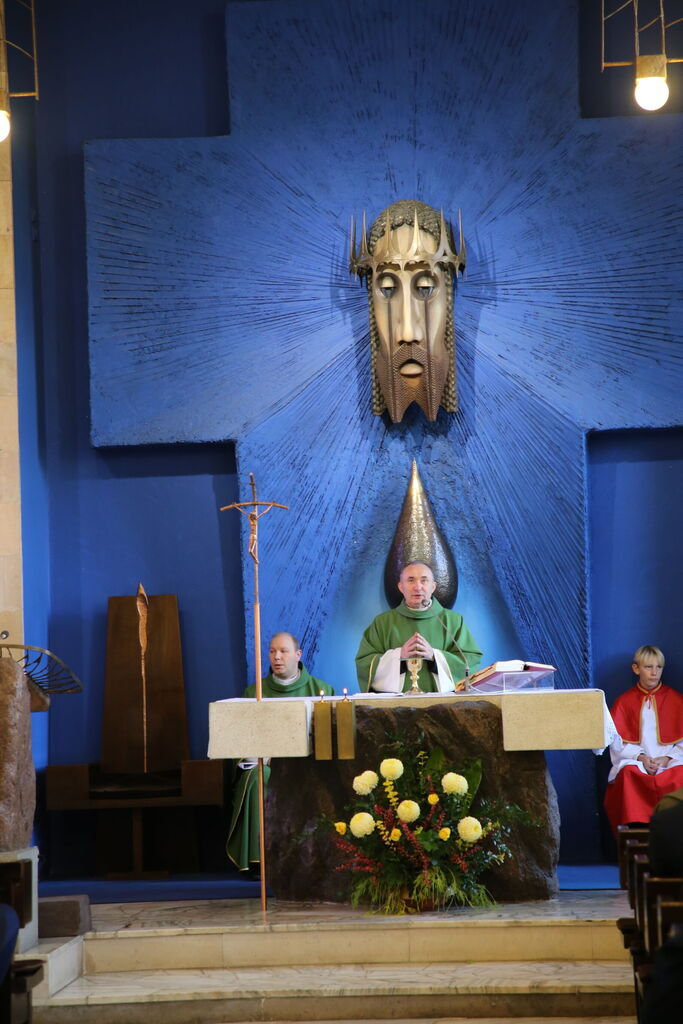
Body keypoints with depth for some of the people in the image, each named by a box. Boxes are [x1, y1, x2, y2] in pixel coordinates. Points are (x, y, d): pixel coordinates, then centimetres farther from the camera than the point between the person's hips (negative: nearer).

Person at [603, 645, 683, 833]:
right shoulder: (624, 702, 13)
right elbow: (618, 741, 5)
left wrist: (667, 758, -10)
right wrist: (641, 757, -11)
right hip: (635, 761, 0)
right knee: (628, 775, -36)